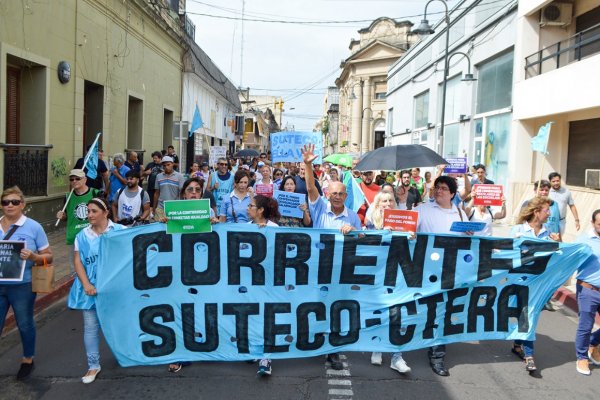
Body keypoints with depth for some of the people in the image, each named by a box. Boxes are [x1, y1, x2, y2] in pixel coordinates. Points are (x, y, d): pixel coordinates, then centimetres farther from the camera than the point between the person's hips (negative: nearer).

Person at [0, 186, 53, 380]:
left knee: (24, 324, 14)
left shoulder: (34, 227, -6)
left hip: (22, 286, -2)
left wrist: (33, 257, -23)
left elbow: (48, 256, -3)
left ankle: (28, 360, 34)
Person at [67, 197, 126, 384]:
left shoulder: (120, 231, -2)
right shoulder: (82, 236, 6)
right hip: (91, 287, 2)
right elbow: (78, 261, 2)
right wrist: (86, 285, -9)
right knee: (91, 327, 6)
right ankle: (93, 365, 19)